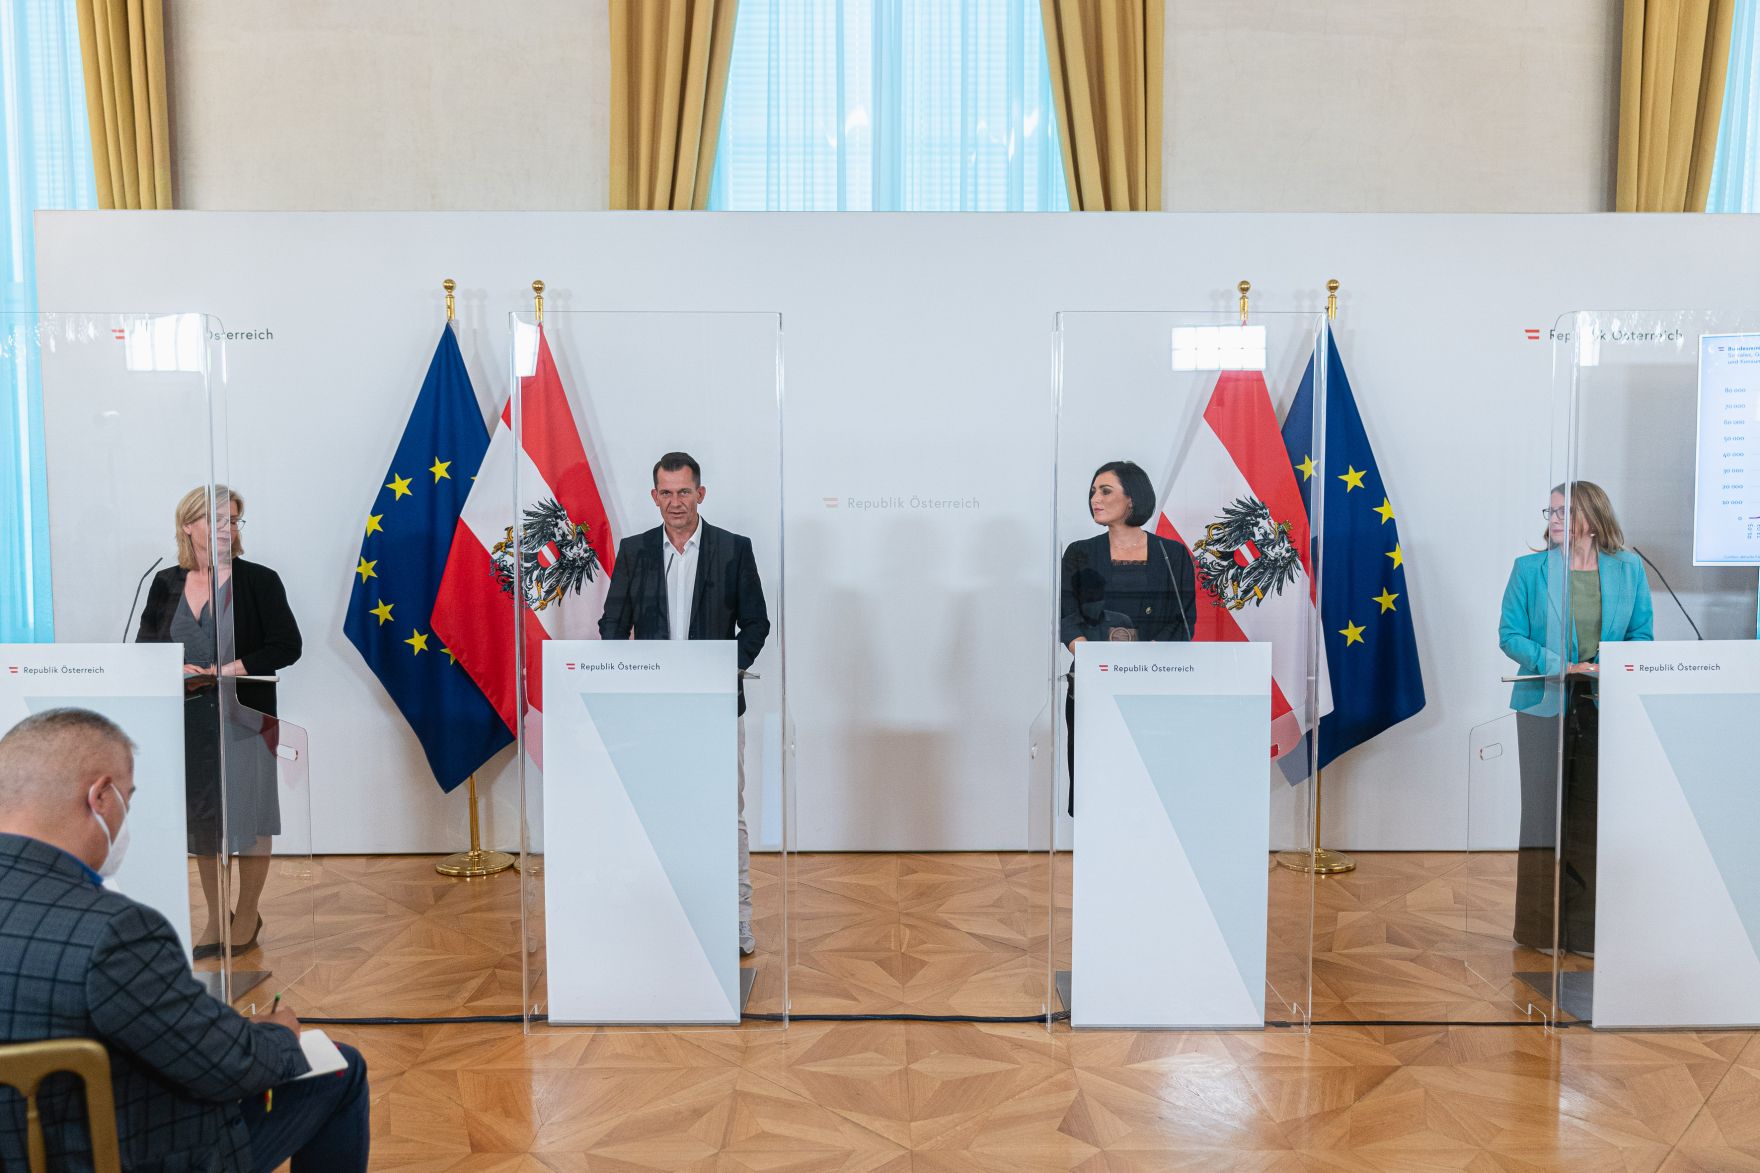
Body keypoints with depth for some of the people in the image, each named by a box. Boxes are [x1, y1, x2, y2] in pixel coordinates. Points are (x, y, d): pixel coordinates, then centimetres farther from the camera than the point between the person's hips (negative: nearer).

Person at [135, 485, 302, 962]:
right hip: (188, 716, 4)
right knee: (200, 816, 11)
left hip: (243, 716, -3)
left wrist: (229, 670, -17)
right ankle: (215, 916, 25)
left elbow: (287, 645, -7)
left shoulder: (258, 581, -3)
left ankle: (247, 915, 19)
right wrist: (175, 671, -10)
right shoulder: (167, 583, 8)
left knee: (247, 814, 3)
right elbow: (144, 645, 10)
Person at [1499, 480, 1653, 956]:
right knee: (1545, 811, 2)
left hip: (1605, 707, 1)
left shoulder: (1628, 569, 6)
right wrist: (1559, 665, -16)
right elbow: (1510, 635, -1)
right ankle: (1543, 928, 13)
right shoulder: (1529, 569, 1)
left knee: (1596, 814, 4)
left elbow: (1642, 635, 8)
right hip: (1546, 704, -1)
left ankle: (1589, 926, 15)